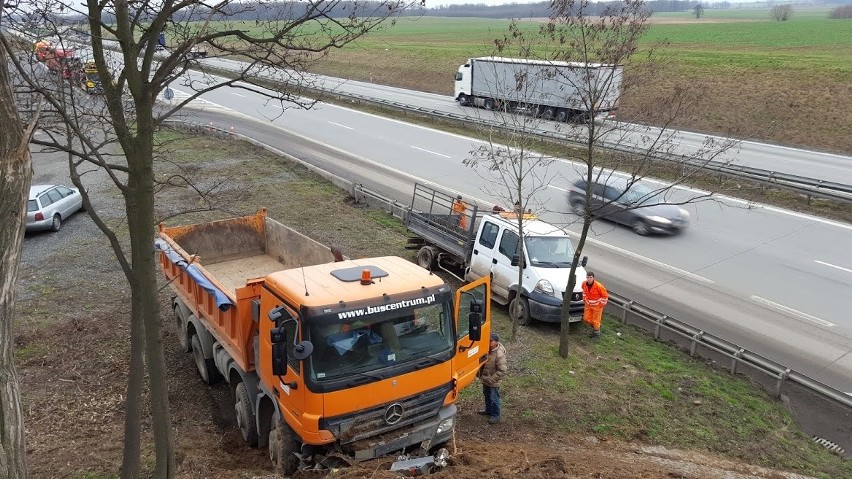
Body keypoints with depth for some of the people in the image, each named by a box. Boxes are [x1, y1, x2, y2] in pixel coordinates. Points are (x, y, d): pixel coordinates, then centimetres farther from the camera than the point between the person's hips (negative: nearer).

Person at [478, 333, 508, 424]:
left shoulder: (499, 355, -31)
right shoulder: (487, 349, -9)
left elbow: (502, 371, -28)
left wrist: (491, 379, -24)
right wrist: (480, 373, 5)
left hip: (493, 382, -8)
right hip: (485, 379, 8)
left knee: (494, 398, 9)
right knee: (487, 395, 26)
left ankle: (496, 416, 28)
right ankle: (488, 410, 48)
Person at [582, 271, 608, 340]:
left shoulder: (598, 286, -28)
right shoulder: (584, 284, -12)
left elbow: (605, 295, -15)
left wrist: (602, 304, -11)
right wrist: (584, 299, 12)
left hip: (597, 306, -5)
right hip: (588, 305, 5)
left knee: (596, 321, 4)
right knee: (586, 319, 10)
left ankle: (597, 334, 25)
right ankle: (595, 328, 37)